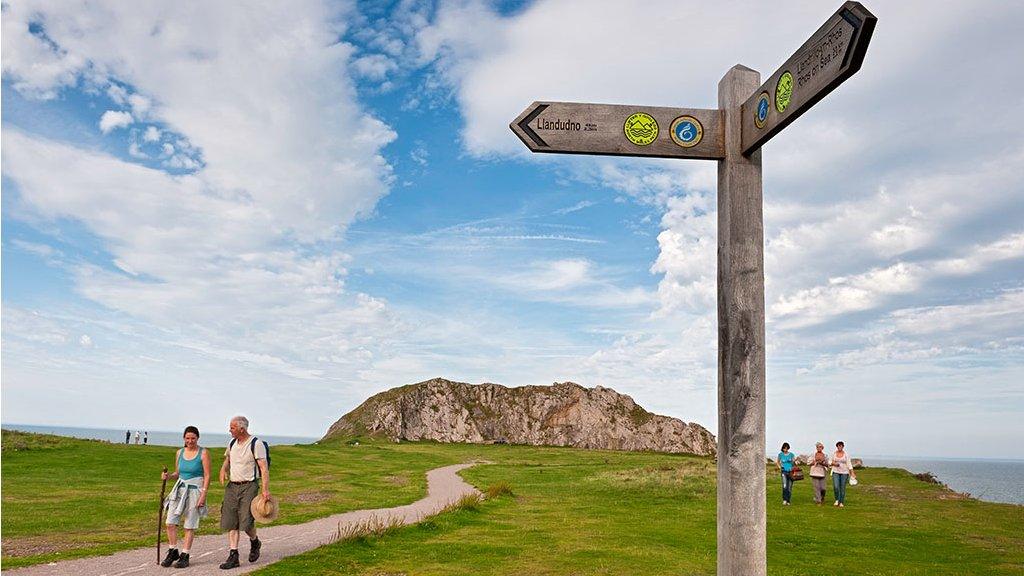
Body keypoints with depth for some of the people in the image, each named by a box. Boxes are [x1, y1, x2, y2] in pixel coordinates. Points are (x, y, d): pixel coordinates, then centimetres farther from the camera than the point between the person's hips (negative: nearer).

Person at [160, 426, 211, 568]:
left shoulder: (203, 453, -7)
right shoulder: (179, 452, 8)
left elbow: (207, 476, -8)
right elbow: (177, 473, 19)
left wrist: (203, 495, -14)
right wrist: (168, 476, -3)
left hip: (195, 491, -5)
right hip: (180, 489, 5)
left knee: (189, 525, 1)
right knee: (170, 522, -1)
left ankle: (185, 556, 12)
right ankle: (173, 552, 16)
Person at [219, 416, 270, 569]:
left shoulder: (256, 444, -11)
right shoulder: (232, 443, 10)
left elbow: (264, 468, -15)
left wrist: (266, 490, -24)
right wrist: (223, 470, 4)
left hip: (249, 486, -6)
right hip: (232, 486, 7)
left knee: (246, 522, -10)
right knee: (231, 522, 2)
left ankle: (255, 542, 20)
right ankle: (233, 556, 8)